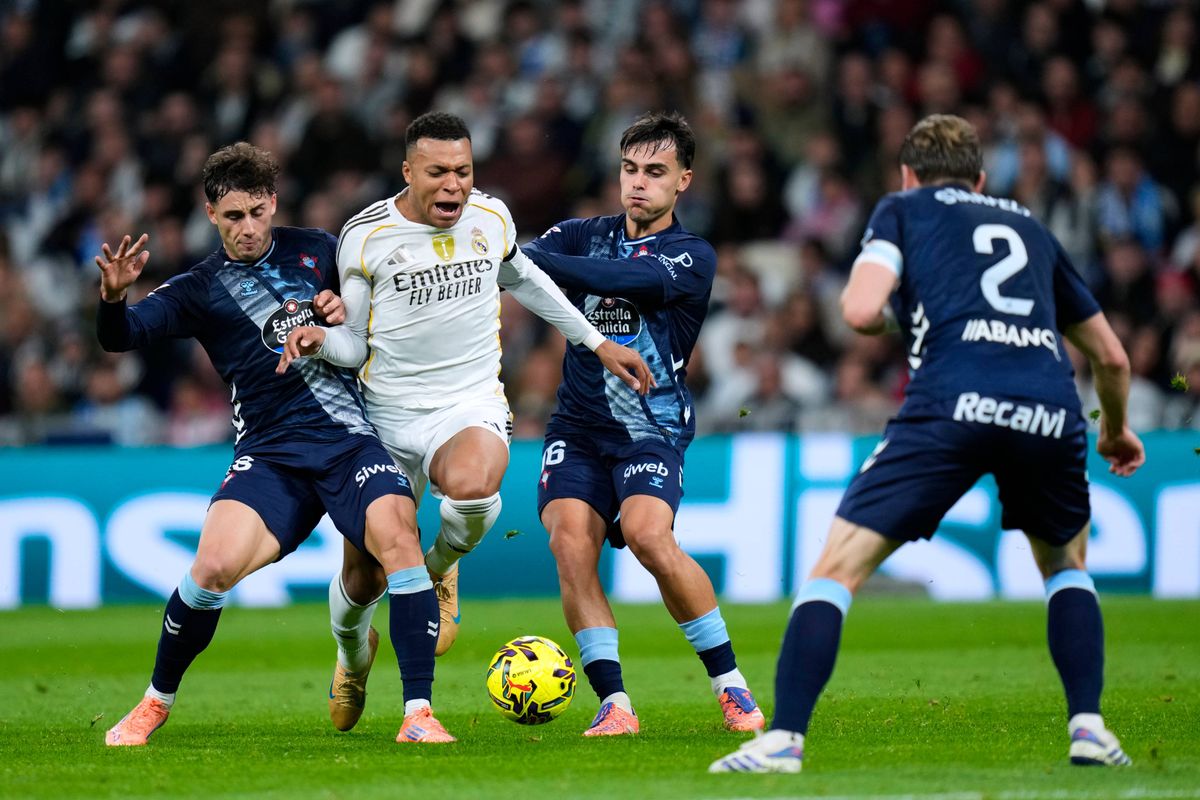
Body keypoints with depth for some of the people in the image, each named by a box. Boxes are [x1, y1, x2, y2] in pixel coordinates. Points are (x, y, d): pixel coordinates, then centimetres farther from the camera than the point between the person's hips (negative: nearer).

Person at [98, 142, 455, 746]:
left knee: (398, 536, -26)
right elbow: (120, 336, -3)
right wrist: (113, 296, -26)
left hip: (349, 437, 1)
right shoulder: (199, 290, 9)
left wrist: (347, 312, 2)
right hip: (269, 453, 0)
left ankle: (418, 713, -23)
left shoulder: (319, 252, 13)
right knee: (215, 565, -22)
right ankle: (156, 704, 2)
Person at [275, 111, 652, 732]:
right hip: (386, 417, 0)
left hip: (471, 408, 0)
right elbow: (353, 341, 2)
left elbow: (522, 279, 25)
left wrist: (595, 341, 26)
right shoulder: (366, 236, -5)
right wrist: (319, 341, -21)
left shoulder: (491, 219, 3)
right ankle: (352, 655, 42)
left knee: (470, 488, -36)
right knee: (364, 575, 3)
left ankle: (440, 569, 0)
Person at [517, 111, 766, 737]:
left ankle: (730, 684, -11)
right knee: (570, 541, -21)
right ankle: (614, 704, -17)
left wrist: (525, 259, -27)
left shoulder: (692, 257, -1)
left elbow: (622, 279, -19)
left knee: (648, 535, -27)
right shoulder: (586, 236, 13)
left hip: (651, 428, -3)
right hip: (578, 426, 3)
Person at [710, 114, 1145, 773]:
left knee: (838, 566, 4)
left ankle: (782, 741, -7)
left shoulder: (902, 209, 21)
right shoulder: (1029, 227, 33)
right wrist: (1116, 429, 58)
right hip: (1050, 410, 4)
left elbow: (861, 311, 2)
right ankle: (1089, 728, 15)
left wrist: (880, 320, 27)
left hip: (953, 400, -4)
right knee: (1066, 564, 30)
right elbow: (1111, 355, 38)